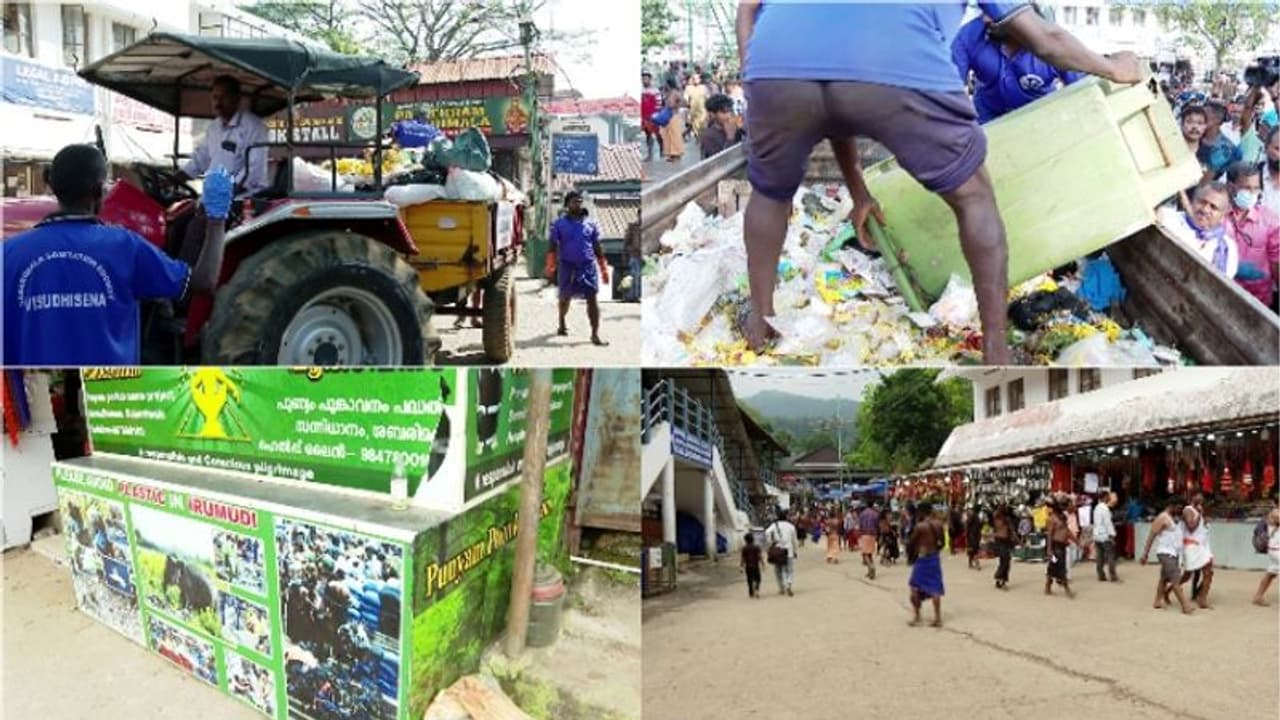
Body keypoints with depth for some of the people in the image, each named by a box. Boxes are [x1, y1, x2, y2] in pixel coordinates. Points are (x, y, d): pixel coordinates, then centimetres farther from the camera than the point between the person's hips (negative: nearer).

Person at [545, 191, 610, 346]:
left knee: (592, 299, -10)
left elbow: (598, 247, 11)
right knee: (565, 298, 15)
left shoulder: (590, 224, 8)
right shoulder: (559, 224, 3)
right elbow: (553, 246, -2)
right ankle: (562, 324, 41)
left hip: (588, 266, 1)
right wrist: (550, 265, -15)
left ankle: (595, 334, -11)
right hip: (567, 266, 0)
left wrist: (604, 269, 9)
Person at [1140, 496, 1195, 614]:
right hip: (1166, 553, -9)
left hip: (1174, 553, 9)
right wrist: (1145, 554, -18)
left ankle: (1158, 602, 19)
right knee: (1175, 579, -12)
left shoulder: (1174, 518, 15)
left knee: (1164, 578, 13)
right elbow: (1151, 536, -16)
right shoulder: (1162, 518, -13)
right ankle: (1185, 605, -15)